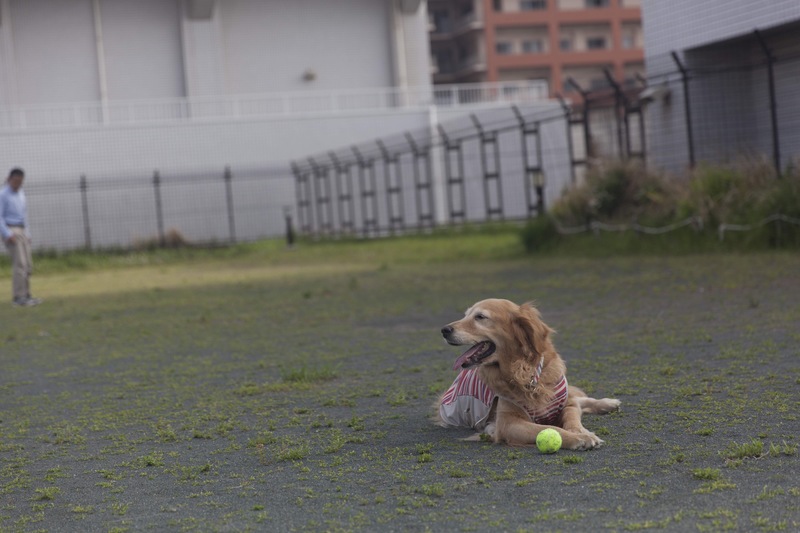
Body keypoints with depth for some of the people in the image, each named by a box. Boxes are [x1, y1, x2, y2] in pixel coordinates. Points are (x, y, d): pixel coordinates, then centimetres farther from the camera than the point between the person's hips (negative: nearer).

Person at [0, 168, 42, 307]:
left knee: (28, 265, 4)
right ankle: (18, 298, -16)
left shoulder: (20, 193, 16)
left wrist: (27, 233, 17)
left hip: (22, 232, 8)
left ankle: (26, 295, 9)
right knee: (19, 264, -15)